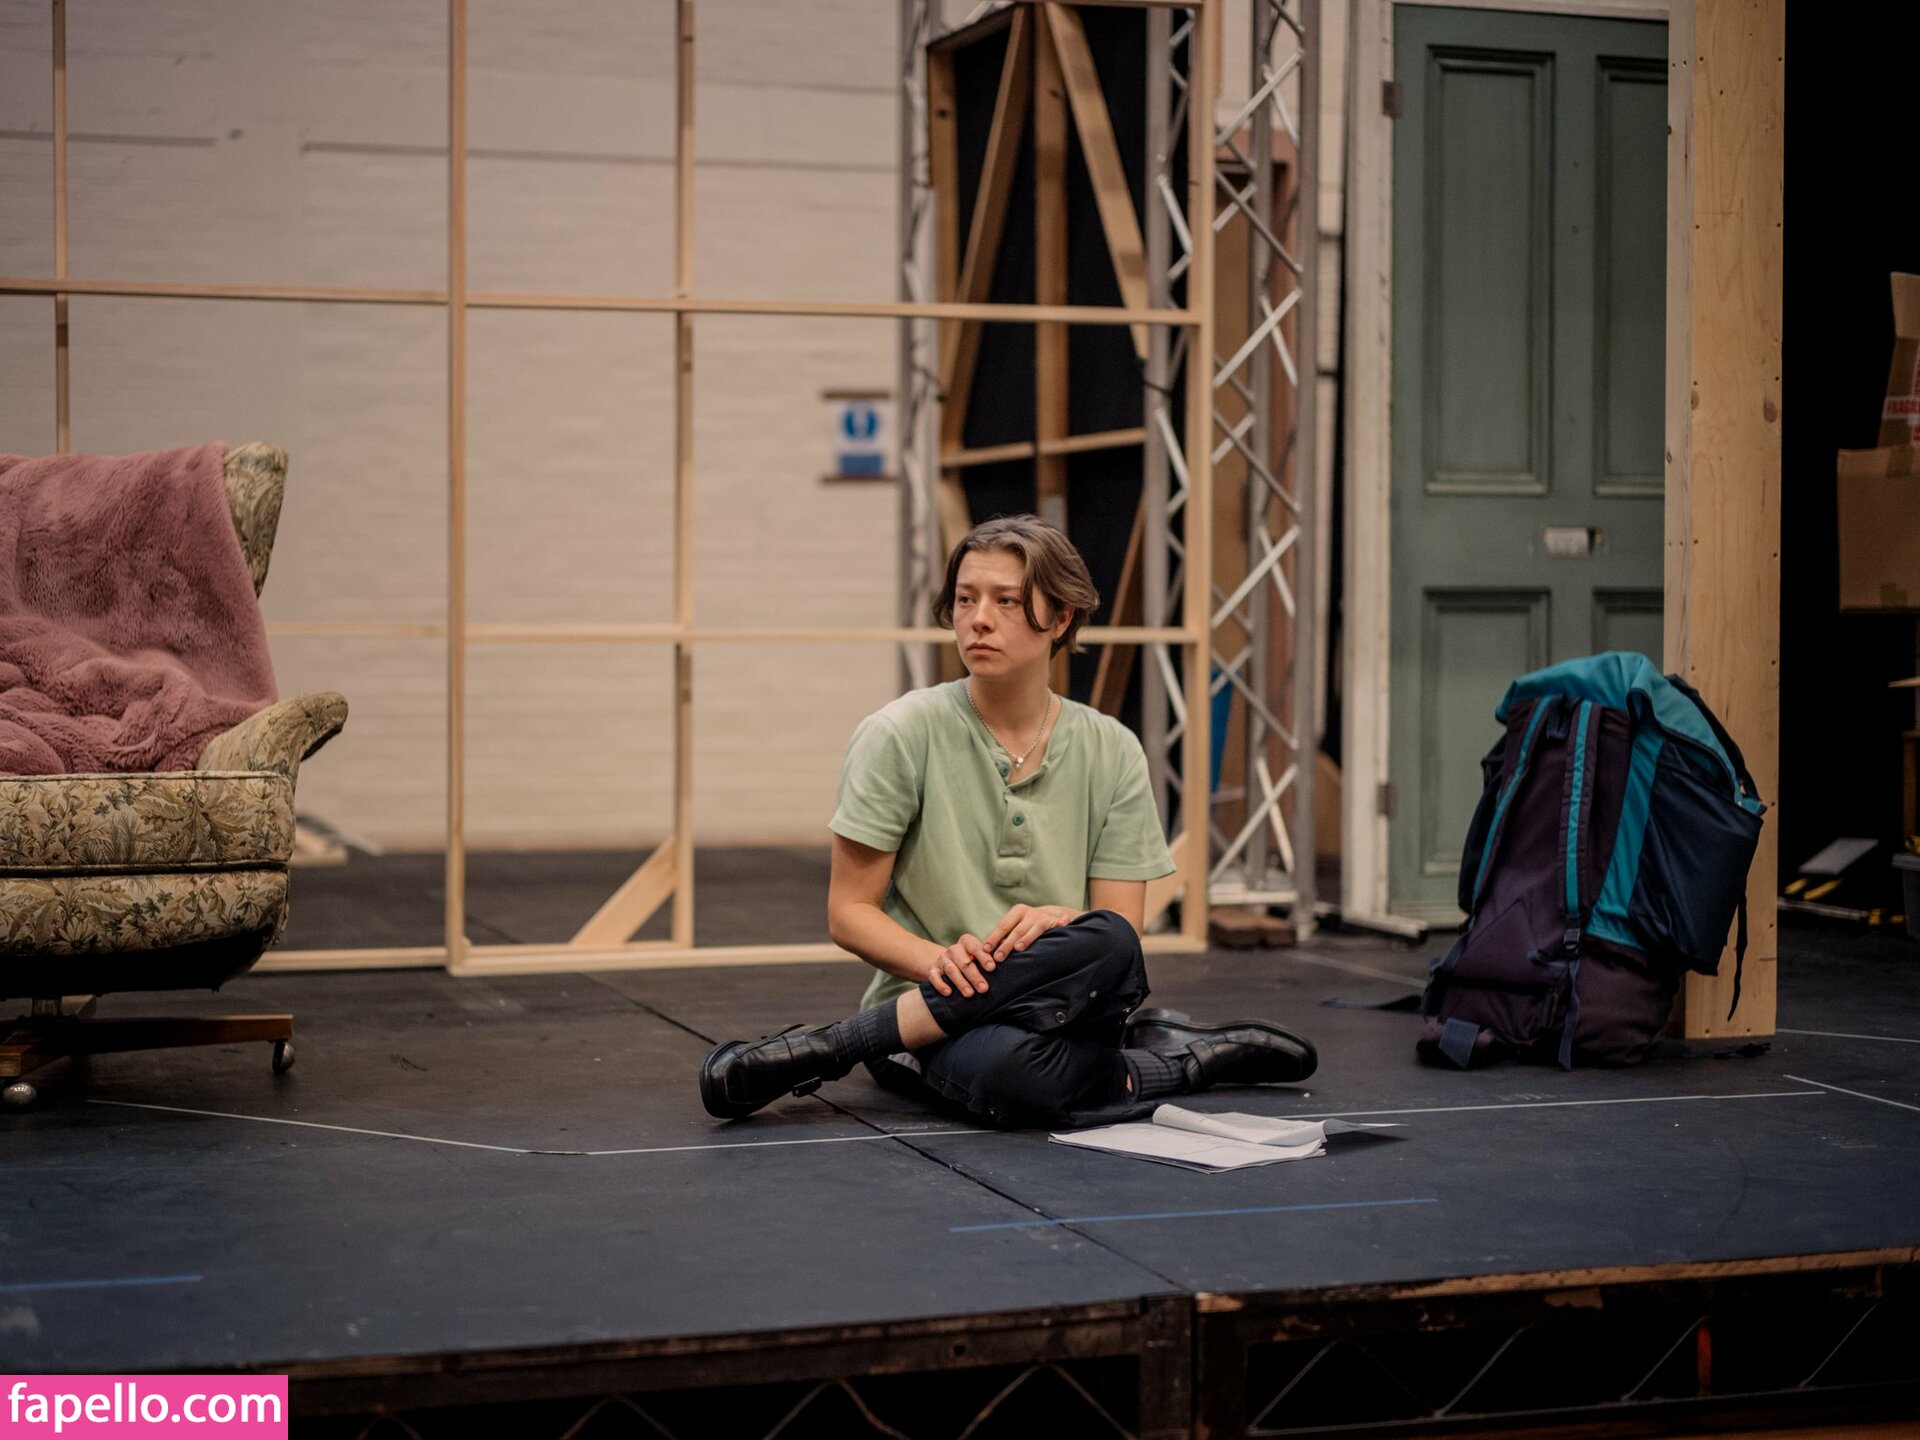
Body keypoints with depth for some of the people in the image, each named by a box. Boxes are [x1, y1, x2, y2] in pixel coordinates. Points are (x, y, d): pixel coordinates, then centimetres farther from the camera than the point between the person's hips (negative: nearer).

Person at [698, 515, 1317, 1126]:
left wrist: (1057, 919, -20)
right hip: (928, 1002, -5)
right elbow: (849, 912, 0)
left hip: (1063, 1002, 5)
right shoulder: (901, 736, -1)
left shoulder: (1111, 750, 7)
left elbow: (1124, 929, 4)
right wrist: (941, 961, -20)